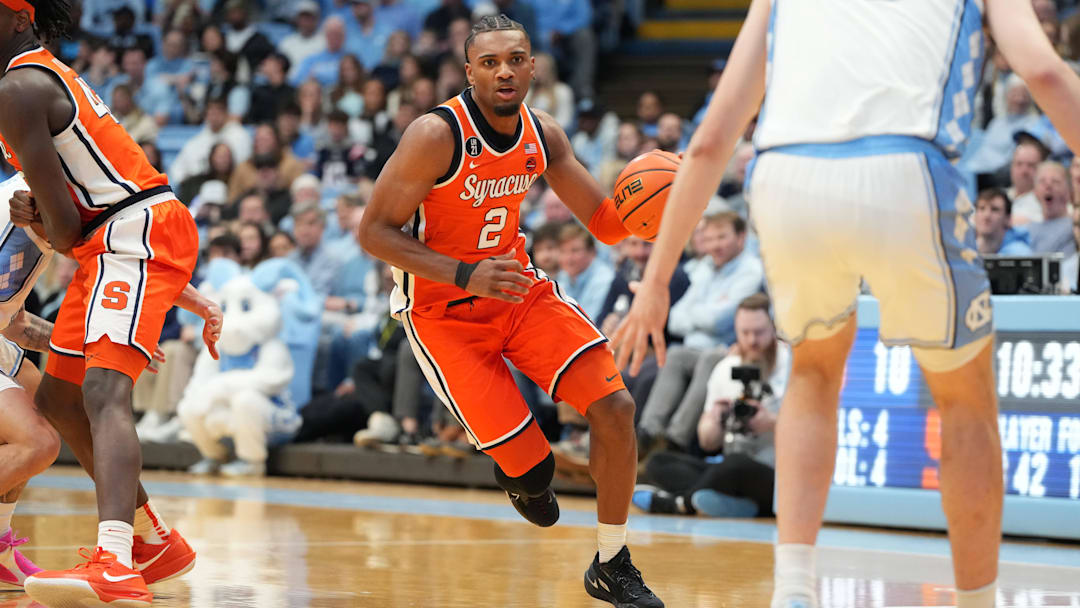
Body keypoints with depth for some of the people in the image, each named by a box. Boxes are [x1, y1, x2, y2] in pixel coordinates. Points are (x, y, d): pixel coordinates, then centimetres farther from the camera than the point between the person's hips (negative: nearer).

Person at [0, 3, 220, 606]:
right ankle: (157, 543, 30)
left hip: (136, 233, -11)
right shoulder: (52, 76, 21)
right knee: (57, 399, 19)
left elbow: (64, 231, -15)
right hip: (118, 239, 11)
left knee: (103, 391, -28)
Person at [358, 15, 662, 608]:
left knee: (614, 406, -12)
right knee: (530, 470, -15)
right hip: (442, 311, -5)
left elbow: (606, 222, 3)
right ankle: (525, 476, 27)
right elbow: (375, 231, -19)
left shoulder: (543, 135, -3)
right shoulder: (436, 135, -21)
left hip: (517, 287, 5)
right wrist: (466, 275, -30)